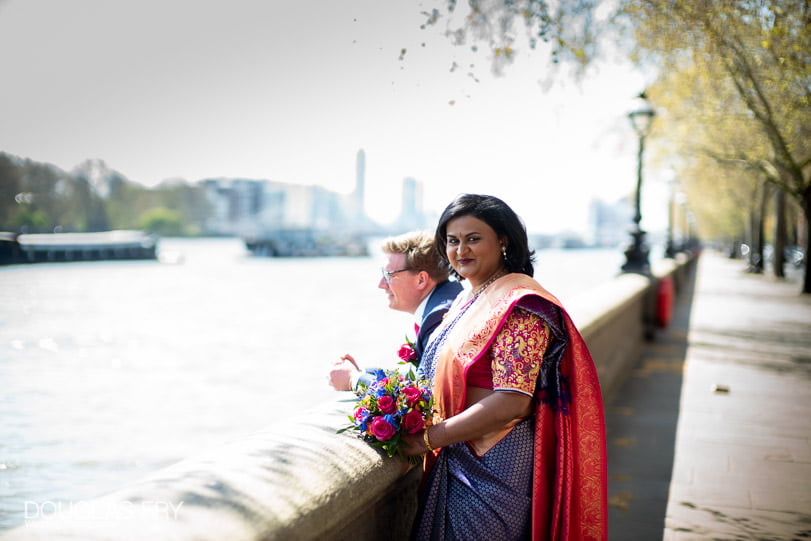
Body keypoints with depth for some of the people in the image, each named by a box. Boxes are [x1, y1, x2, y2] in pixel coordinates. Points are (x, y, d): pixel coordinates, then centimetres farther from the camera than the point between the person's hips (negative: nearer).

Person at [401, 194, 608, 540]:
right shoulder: (468, 298, 11)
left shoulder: (517, 303, -17)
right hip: (458, 459, 9)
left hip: (496, 464, -9)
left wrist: (429, 437, -18)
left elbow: (511, 403, -24)